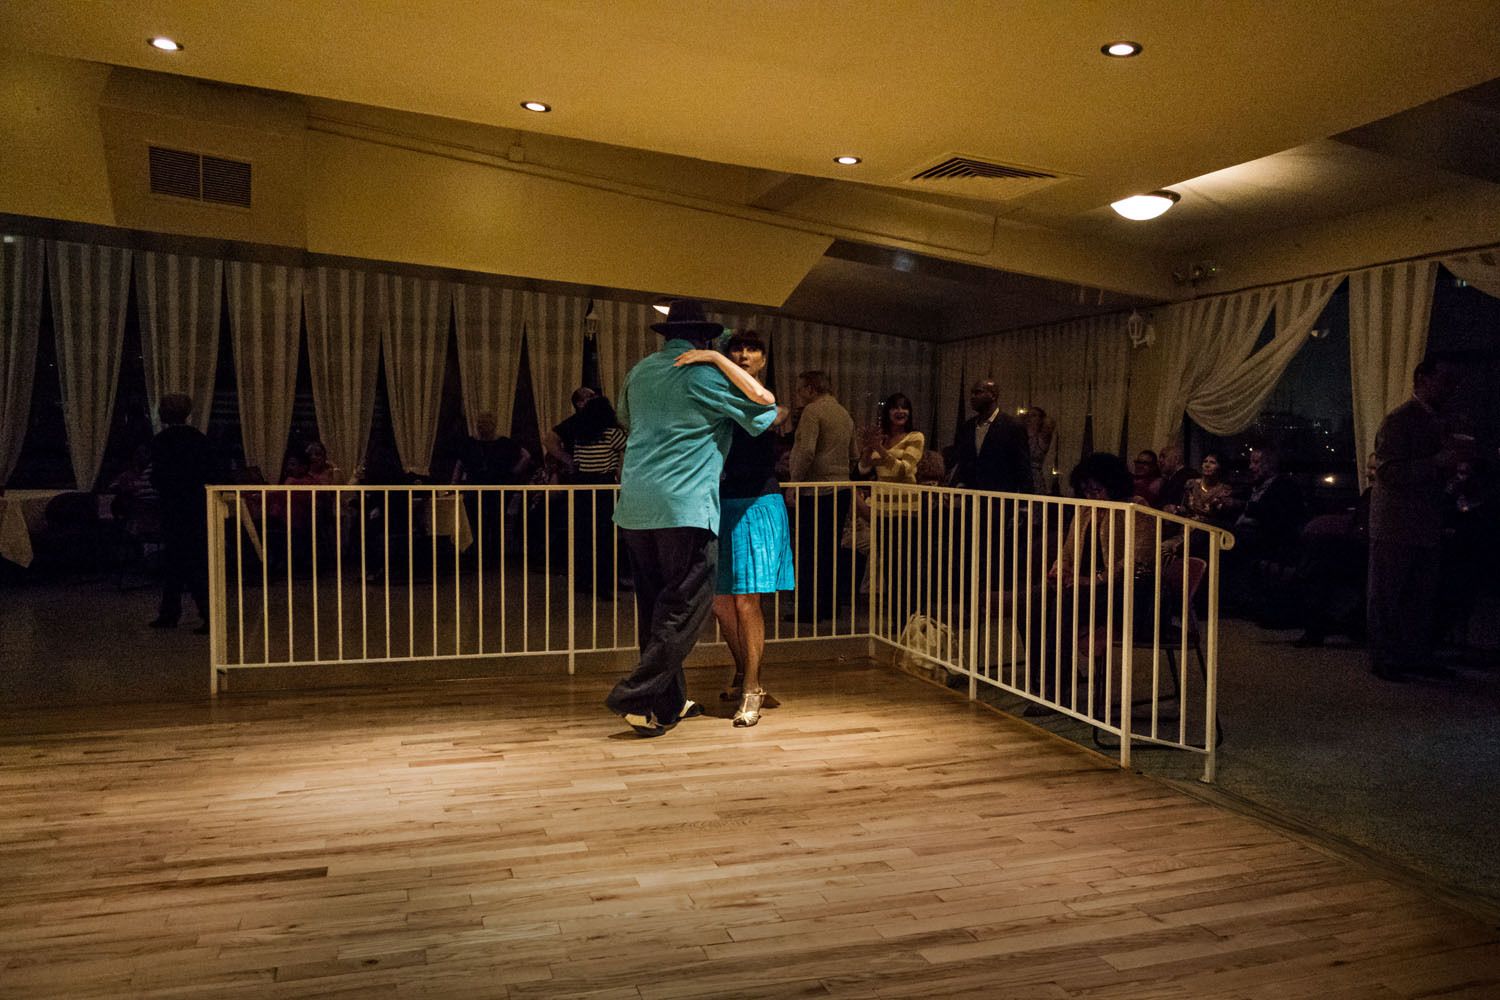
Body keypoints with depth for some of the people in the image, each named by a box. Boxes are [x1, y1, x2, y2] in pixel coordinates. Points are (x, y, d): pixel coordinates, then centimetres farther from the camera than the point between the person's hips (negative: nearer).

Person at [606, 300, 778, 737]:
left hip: (635, 505, 7)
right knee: (687, 605, -1)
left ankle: (669, 702, 20)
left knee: (655, 604, 12)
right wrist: (717, 358, 11)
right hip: (685, 506, -7)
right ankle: (636, 696, -8)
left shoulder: (640, 370, 16)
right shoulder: (703, 375, -2)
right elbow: (765, 401, 1)